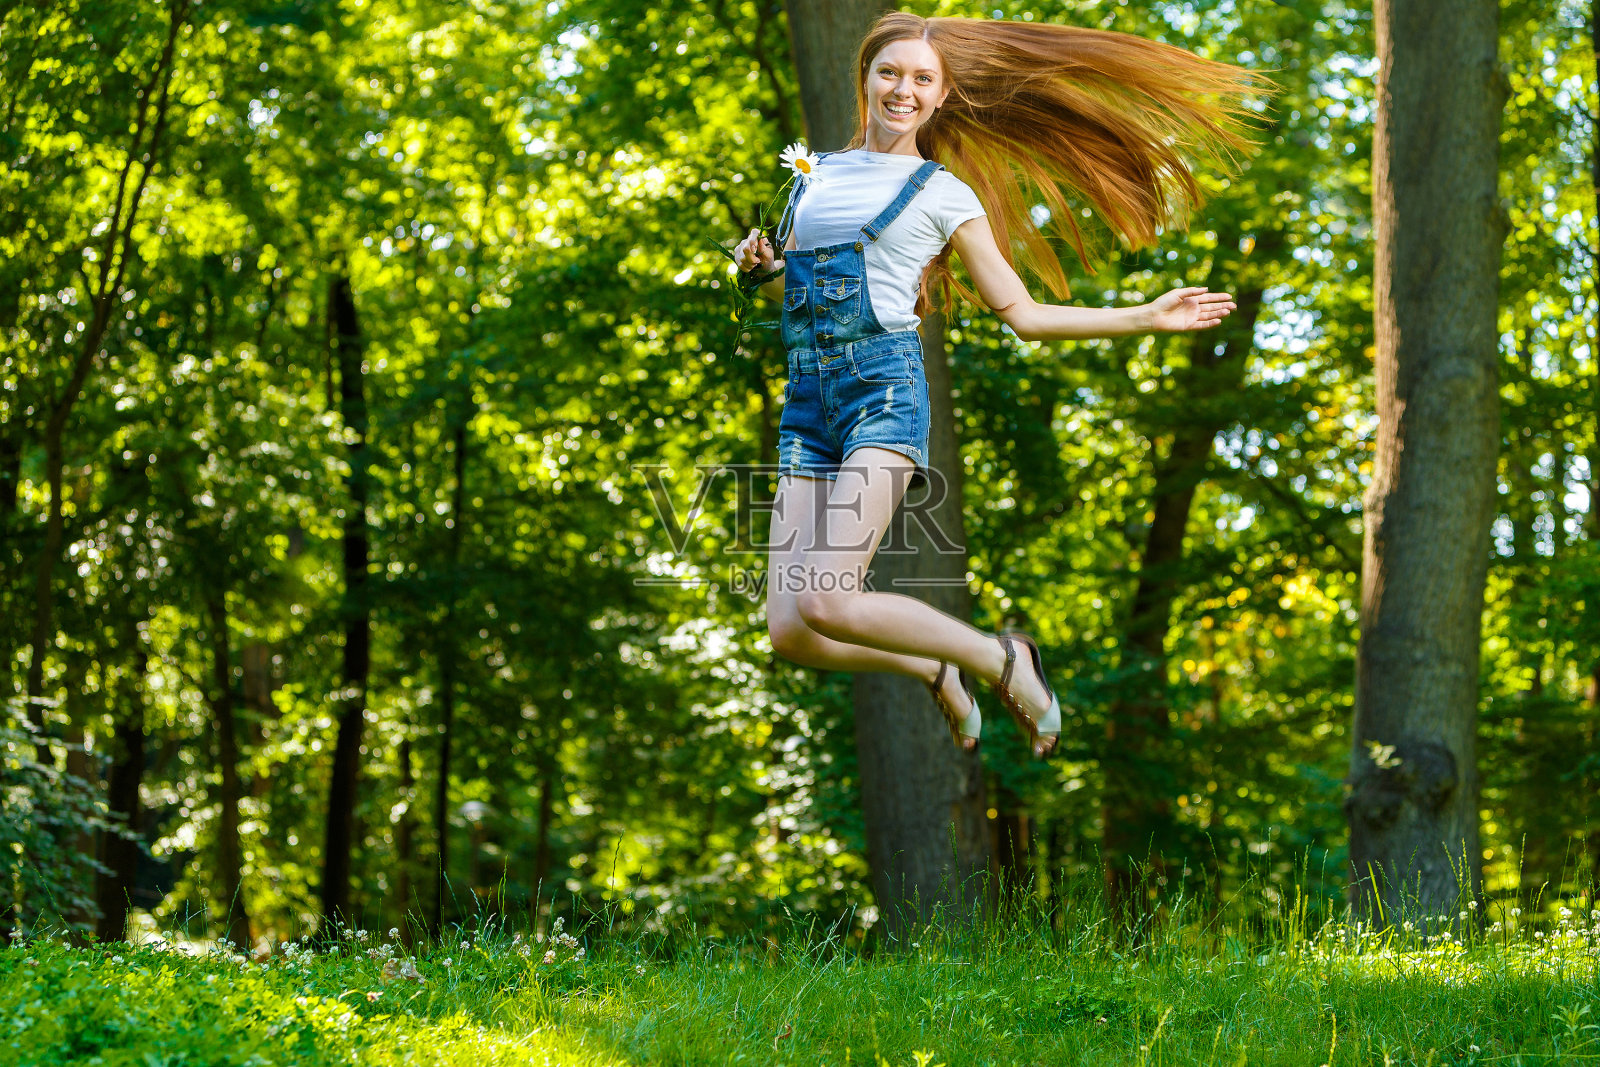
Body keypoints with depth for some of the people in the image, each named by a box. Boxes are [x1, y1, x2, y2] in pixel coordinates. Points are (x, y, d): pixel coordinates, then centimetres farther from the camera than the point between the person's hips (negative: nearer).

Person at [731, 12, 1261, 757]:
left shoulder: (944, 193, 9)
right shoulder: (816, 174, 20)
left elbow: (1022, 314, 10)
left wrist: (1146, 318, 4)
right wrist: (757, 270, 7)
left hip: (885, 388, -5)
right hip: (807, 401, 5)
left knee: (825, 601, -24)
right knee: (790, 632, -9)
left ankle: (1000, 661, -1)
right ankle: (938, 671, 20)